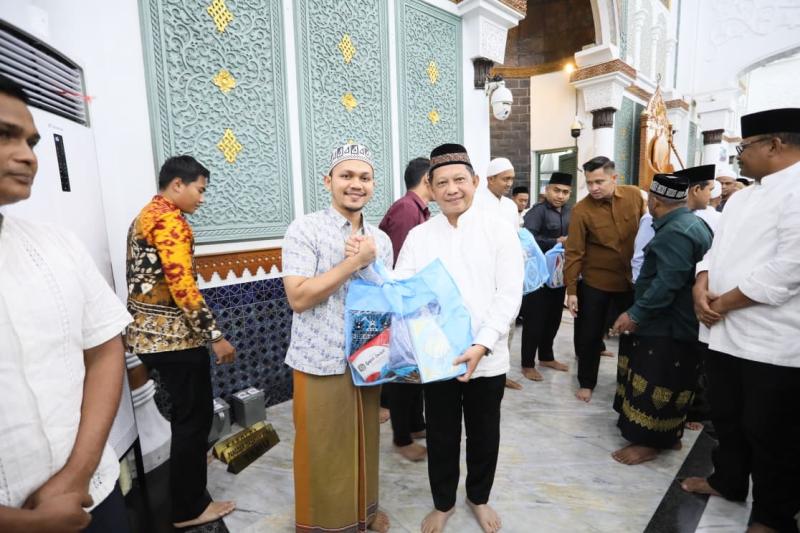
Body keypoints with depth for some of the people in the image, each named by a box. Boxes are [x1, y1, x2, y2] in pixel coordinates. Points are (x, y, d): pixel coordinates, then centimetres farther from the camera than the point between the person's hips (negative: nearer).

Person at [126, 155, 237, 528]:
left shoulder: (145, 215, 16)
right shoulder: (169, 220, -16)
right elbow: (182, 286, -25)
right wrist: (215, 335, -21)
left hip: (150, 332, 10)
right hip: (173, 335, -10)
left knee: (185, 409, 26)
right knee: (194, 414, 2)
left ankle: (191, 457, 48)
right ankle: (188, 509, 16)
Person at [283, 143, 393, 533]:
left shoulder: (381, 239, 6)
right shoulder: (304, 229, -11)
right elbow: (298, 297, -20)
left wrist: (371, 264, -9)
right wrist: (354, 262, -21)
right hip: (321, 362, -5)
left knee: (364, 440, 21)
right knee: (323, 449, 11)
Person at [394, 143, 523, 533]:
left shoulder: (501, 232, -4)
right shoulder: (418, 237, -1)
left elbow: (509, 295, -9)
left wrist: (481, 345, -20)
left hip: (487, 358, 0)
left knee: (484, 435, 19)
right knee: (441, 436, 17)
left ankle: (478, 498, 47)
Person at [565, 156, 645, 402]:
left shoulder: (635, 195, -7)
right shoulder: (581, 210, -16)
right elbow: (574, 252, -15)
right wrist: (571, 290, -15)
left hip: (632, 279, 3)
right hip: (595, 282, -3)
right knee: (590, 335, 8)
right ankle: (586, 382, 27)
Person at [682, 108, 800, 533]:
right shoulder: (742, 197, 13)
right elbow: (716, 249, 14)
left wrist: (722, 303, -15)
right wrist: (701, 288, -5)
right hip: (723, 333, 8)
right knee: (726, 417, 22)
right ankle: (728, 480, 43)